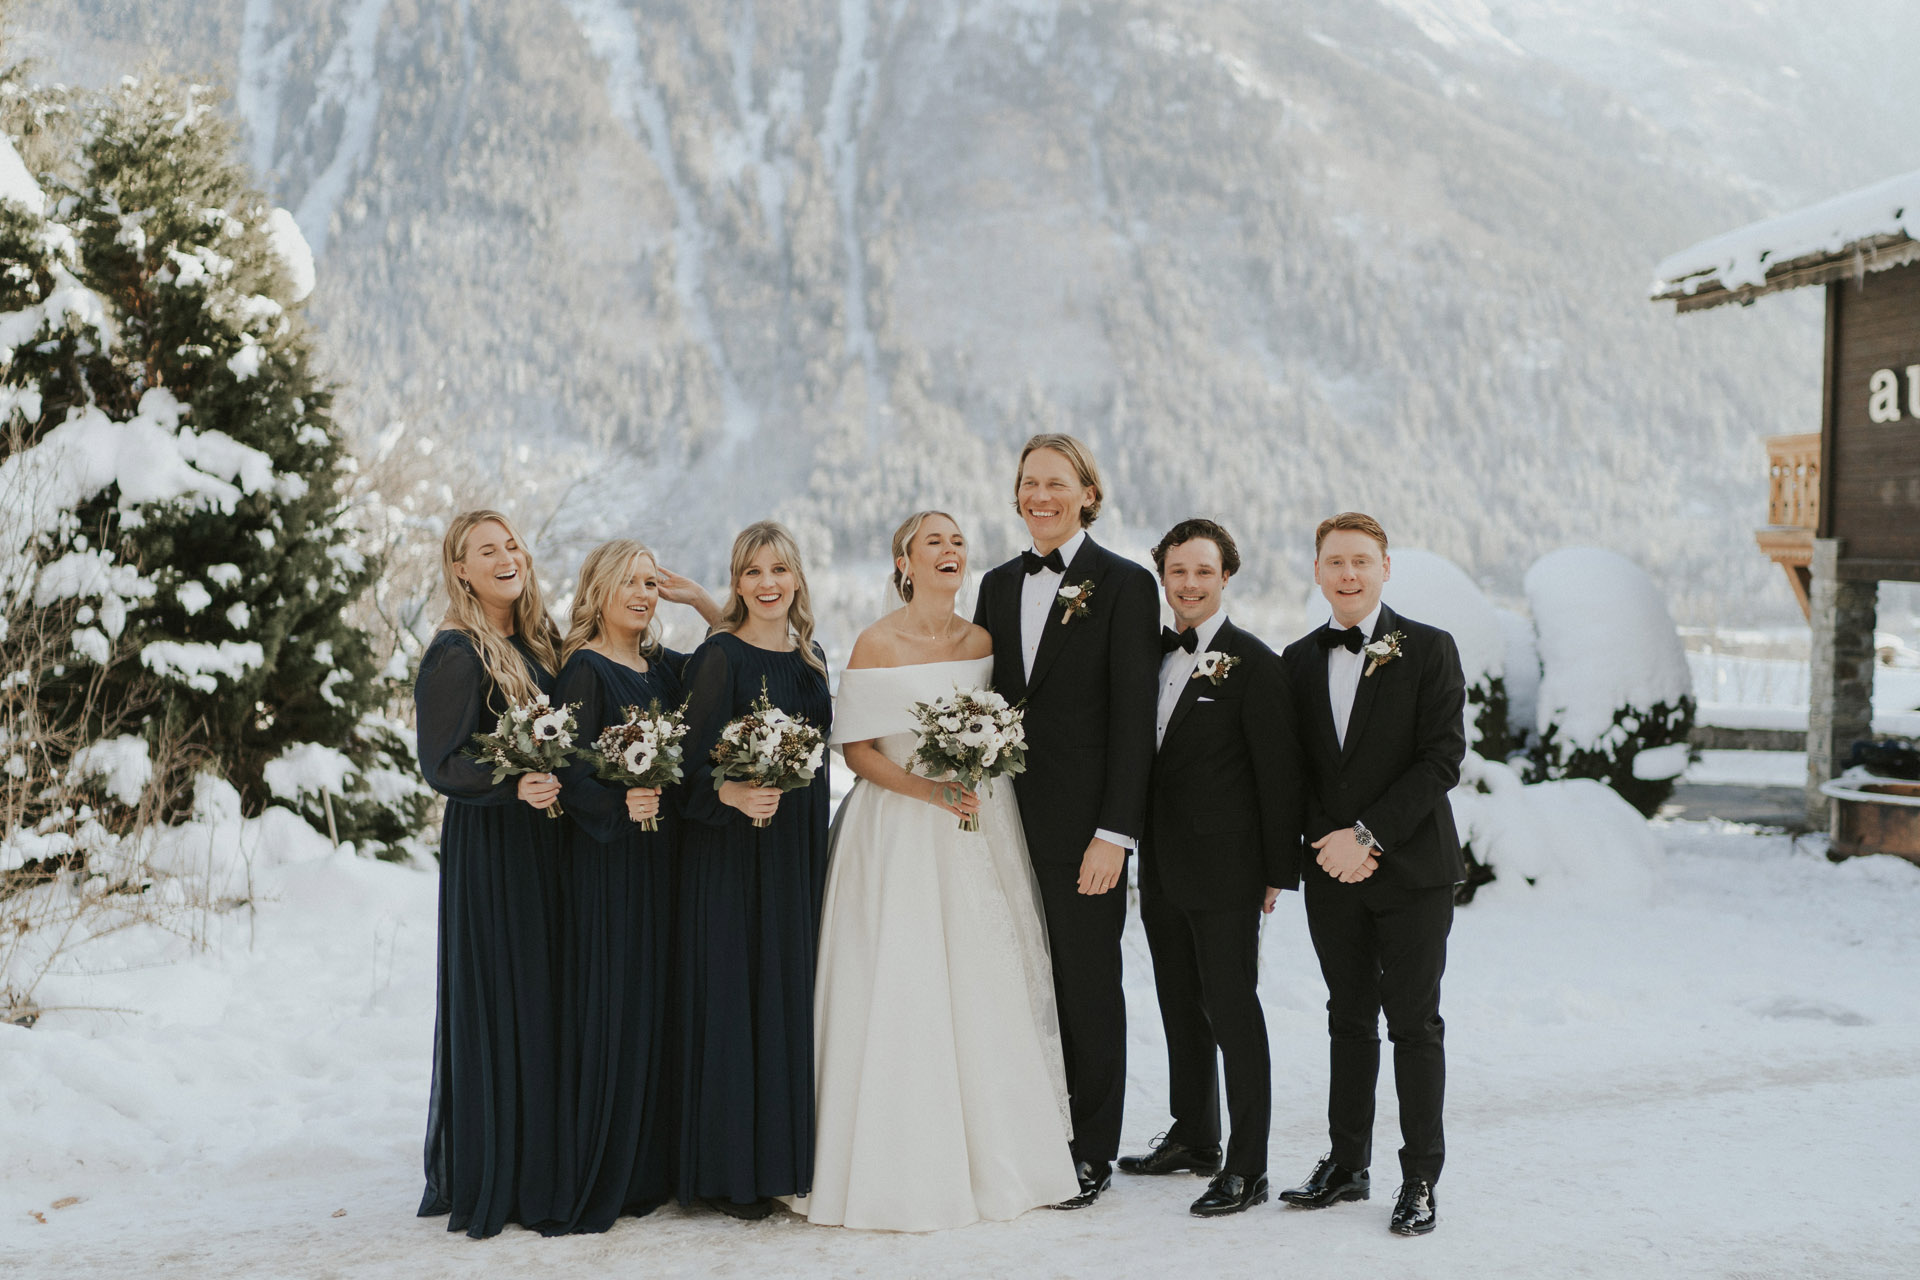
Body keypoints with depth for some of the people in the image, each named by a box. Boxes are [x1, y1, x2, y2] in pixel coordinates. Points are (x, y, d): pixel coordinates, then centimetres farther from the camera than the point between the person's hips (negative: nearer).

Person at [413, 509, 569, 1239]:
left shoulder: (541, 644, 10)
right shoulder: (456, 653, -13)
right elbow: (440, 765, -17)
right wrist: (514, 786, -30)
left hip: (544, 843, 7)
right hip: (489, 849, -7)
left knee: (547, 1004, 11)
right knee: (496, 1006, -2)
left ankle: (541, 1169, 21)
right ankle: (488, 1181, 9)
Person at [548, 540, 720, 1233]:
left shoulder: (664, 666, 12)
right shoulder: (585, 668, -8)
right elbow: (571, 770, -15)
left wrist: (703, 602, 10)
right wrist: (619, 804, -30)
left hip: (663, 851, 7)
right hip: (606, 857, -7)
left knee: (659, 1001, 11)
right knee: (611, 1001, -5)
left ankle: (651, 1168, 20)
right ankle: (599, 1180, 4)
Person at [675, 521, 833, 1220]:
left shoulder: (810, 656, 10)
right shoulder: (719, 657, -10)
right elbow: (696, 766, -13)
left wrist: (816, 849, 15)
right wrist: (735, 795, -33)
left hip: (800, 849, 7)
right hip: (732, 853, -7)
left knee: (794, 994, 10)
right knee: (735, 997, -3)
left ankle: (789, 1153, 20)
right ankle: (731, 1170, 5)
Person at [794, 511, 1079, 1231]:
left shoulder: (983, 641, 8)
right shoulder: (876, 645, -5)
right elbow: (858, 750, -7)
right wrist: (927, 789, -18)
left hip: (980, 829, 4)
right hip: (900, 833, -4)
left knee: (985, 990, 5)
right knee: (901, 994, -4)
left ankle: (994, 1157, 16)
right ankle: (907, 1168, 4)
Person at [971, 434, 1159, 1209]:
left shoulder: (1124, 585, -5)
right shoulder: (998, 586, 13)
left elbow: (1134, 716, -9)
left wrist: (1114, 832, -14)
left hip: (1083, 821, -5)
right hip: (1006, 818, 5)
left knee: (1088, 984, 4)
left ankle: (1092, 1152, 15)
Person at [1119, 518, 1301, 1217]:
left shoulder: (1254, 663, -9)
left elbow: (1278, 773, -10)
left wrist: (1280, 870, -11)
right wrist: (1134, 845, 10)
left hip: (1225, 870, -7)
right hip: (1161, 870, 7)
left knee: (1232, 1009, -3)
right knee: (1180, 1005, 17)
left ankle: (1247, 1167, 4)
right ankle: (1193, 1137, 31)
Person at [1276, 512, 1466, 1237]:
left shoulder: (1428, 650, -5)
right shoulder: (1298, 660, 9)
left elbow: (1443, 757, -11)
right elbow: (1296, 769, 9)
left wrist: (1368, 834, -16)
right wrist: (1328, 842, -7)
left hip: (1412, 870, -4)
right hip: (1334, 873, 4)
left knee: (1414, 1025, 1)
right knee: (1349, 1020, 13)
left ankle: (1420, 1179, 9)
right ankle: (1347, 1164, 22)